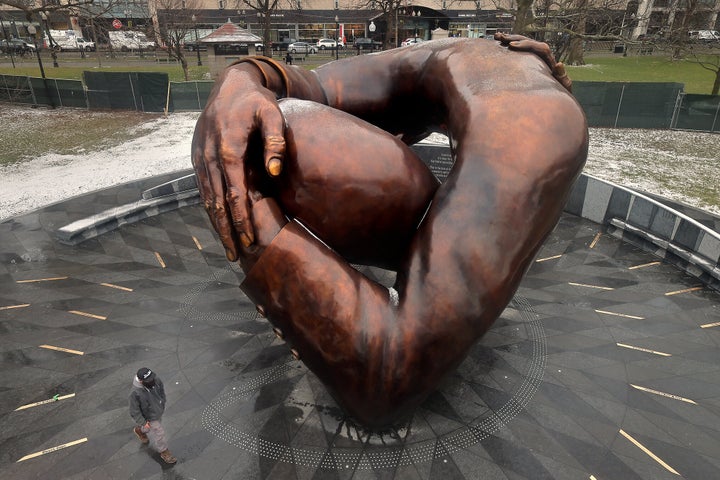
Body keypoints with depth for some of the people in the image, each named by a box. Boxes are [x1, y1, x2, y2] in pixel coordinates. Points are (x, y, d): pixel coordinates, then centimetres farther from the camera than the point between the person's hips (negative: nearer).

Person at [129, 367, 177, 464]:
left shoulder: (156, 379, -26)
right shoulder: (135, 393, -38)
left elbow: (161, 390, -2)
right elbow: (134, 411, -24)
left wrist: (163, 403, 9)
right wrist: (143, 423, -17)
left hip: (159, 412, 6)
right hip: (149, 418, -5)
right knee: (159, 434, 10)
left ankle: (139, 430, 63)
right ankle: (164, 452, 37)